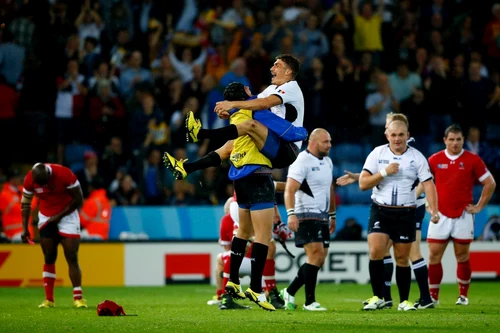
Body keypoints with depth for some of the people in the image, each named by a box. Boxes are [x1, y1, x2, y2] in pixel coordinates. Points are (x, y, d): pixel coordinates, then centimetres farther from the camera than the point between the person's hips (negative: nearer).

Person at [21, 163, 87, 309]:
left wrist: (59, 216, -15)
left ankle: (78, 297, -8)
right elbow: (25, 204, 1)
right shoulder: (29, 180, -14)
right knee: (49, 258, 2)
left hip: (67, 215, -3)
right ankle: (49, 299, 7)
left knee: (72, 258, -10)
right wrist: (25, 228, -6)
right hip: (46, 218, 3)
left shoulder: (64, 174, -25)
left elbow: (78, 199, -14)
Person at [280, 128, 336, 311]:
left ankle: (290, 292, 19)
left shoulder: (327, 162, 14)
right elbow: (289, 190, -20)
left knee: (319, 261, 7)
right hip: (307, 217, -9)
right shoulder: (302, 162, -12)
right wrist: (291, 214, -33)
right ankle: (309, 301, -11)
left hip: (322, 218, 9)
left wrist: (332, 215, 25)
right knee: (316, 256, -16)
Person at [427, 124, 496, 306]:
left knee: (462, 257, 4)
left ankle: (463, 295, 15)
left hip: (463, 216, -1)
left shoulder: (473, 160, -3)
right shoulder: (434, 160, 2)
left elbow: (490, 183, 3)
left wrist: (479, 206, -1)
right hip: (440, 216, 1)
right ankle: (433, 296, 3)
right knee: (434, 256, -3)